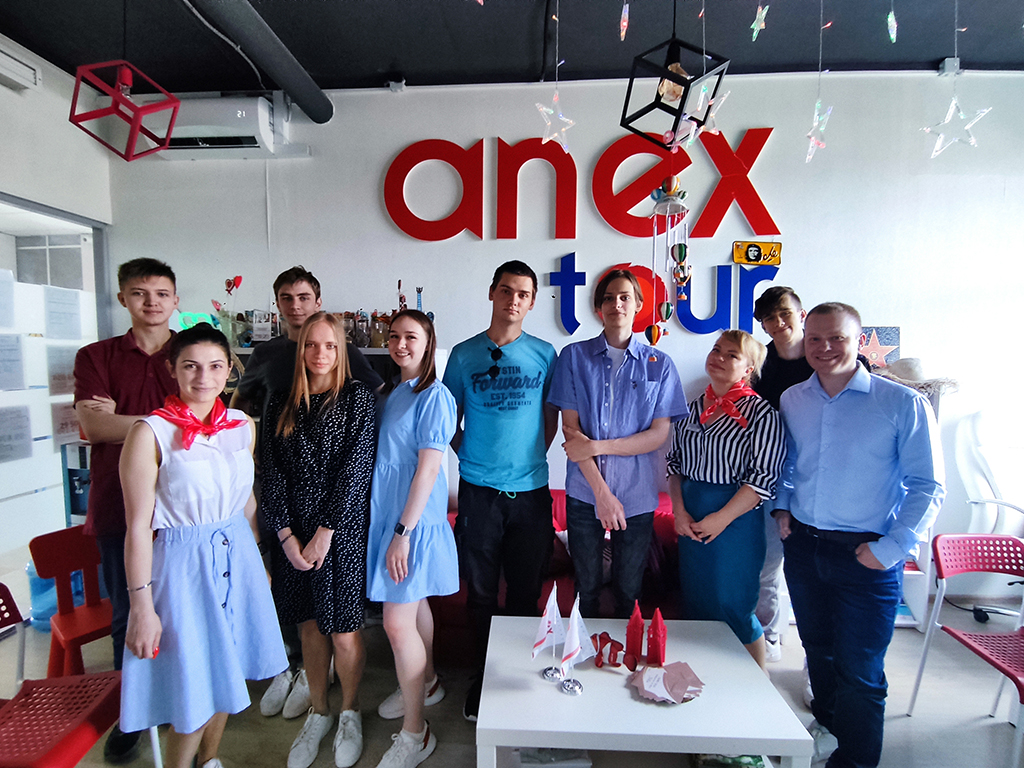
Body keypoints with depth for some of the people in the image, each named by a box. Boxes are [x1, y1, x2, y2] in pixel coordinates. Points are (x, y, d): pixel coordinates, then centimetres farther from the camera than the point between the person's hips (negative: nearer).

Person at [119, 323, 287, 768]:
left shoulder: (243, 426, 1)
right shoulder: (151, 432, -13)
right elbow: (139, 525, -12)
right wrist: (141, 605, -11)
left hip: (237, 556, 5)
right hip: (183, 561, -5)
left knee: (225, 674, 19)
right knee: (192, 685, 6)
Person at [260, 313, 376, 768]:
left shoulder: (357, 398, -4)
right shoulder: (280, 406, 7)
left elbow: (355, 467, -10)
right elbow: (271, 473, 3)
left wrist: (324, 533, -12)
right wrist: (286, 534, -6)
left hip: (342, 530, -3)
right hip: (292, 532, 4)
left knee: (343, 630, 4)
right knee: (309, 625, 14)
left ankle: (350, 714, 28)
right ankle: (318, 714, 34)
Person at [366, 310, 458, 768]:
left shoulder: (434, 396, -15)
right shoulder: (393, 393, 10)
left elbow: (428, 467, -19)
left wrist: (403, 531, -20)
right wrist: (392, 525, 11)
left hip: (415, 518, -8)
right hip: (386, 512, 8)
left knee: (397, 623, -4)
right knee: (414, 603, 23)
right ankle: (426, 680, 45)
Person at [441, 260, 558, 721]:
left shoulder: (544, 354, 3)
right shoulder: (464, 354, 2)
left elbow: (551, 418, 11)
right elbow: (449, 421, 9)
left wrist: (532, 457, 3)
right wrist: (469, 455, 0)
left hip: (531, 489, 1)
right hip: (479, 490, 0)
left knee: (526, 593, 12)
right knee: (481, 593, 11)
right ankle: (483, 678, 32)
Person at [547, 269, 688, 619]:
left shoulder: (659, 363, 3)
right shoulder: (574, 356, 1)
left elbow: (659, 433, -3)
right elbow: (570, 428, -5)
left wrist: (596, 447, -13)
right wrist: (602, 491, -11)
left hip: (638, 496, 1)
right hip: (585, 493, 0)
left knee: (629, 590, 13)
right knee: (587, 587, 12)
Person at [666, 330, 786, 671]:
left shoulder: (761, 412, -9)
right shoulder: (692, 408, 8)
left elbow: (764, 476, -14)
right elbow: (674, 462, 11)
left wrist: (721, 518, -16)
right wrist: (679, 509, -1)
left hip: (736, 519, -6)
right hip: (690, 520, 6)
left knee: (733, 608, 2)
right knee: (695, 604, 14)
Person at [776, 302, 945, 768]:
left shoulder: (903, 404, -10)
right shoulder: (791, 401, 3)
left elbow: (927, 486, -9)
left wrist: (890, 548, -15)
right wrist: (782, 506, 6)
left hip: (865, 556, -4)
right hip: (802, 544, 5)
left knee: (859, 670, 5)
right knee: (817, 646, 22)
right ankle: (826, 725, 46)